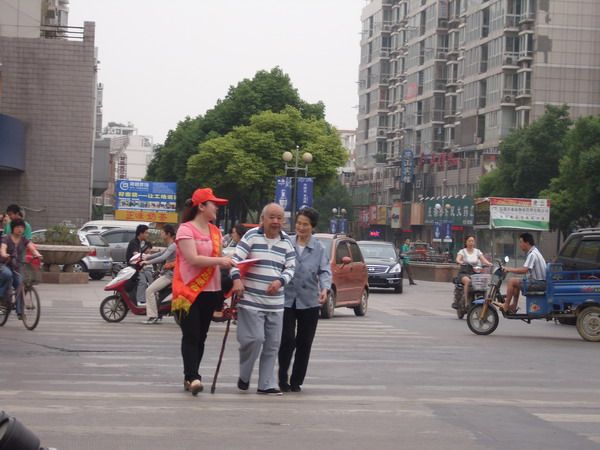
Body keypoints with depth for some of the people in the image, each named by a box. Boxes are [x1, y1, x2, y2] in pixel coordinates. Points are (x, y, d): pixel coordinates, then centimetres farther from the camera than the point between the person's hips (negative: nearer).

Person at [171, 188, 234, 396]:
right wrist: (219, 261, -22)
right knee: (191, 336, -10)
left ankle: (191, 378, 15)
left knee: (201, 336, 9)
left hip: (210, 291, 7)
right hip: (189, 291, -7)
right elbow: (193, 259, -18)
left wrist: (230, 263, 1)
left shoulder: (215, 231, 16)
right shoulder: (186, 229, -8)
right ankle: (192, 377, -14)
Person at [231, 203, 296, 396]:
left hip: (275, 303, 5)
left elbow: (291, 267, 10)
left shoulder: (286, 241, 10)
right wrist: (237, 279, -24)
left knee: (272, 344, 6)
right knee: (254, 339, -12)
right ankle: (244, 376, 12)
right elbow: (237, 258, -8)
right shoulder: (252, 236, -3)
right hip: (251, 300, -5)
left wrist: (280, 281, -10)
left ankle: (266, 384, 15)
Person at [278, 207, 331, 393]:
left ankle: (296, 381, 18)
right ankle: (282, 378, 10)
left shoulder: (319, 248, 1)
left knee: (304, 343, 7)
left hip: (309, 301, 1)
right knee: (287, 339, -7)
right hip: (287, 299, -1)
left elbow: (325, 271, -5)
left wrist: (325, 288, -23)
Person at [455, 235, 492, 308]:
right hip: (464, 273, -3)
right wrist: (460, 262, -39)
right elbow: (457, 259, -15)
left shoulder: (477, 251, 13)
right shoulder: (462, 251, 5)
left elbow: (484, 260, 0)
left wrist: (489, 263, -22)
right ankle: (466, 302, -37)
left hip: (475, 273, 3)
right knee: (467, 281, -38)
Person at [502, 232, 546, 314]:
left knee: (511, 281, -11)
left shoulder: (532, 254, -18)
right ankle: (514, 306, 22)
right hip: (539, 281, 10)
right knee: (516, 282, 22)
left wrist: (509, 269, -19)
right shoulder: (534, 252, 15)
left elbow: (524, 270, -28)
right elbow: (526, 269, 19)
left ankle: (506, 306, -4)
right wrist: (511, 269, 11)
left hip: (538, 283, -10)